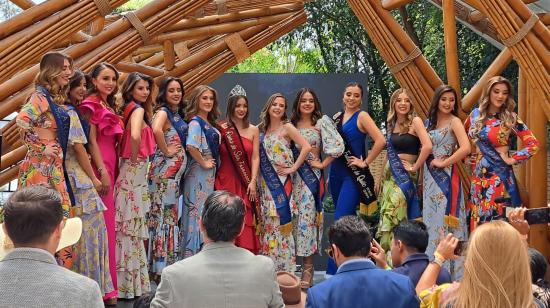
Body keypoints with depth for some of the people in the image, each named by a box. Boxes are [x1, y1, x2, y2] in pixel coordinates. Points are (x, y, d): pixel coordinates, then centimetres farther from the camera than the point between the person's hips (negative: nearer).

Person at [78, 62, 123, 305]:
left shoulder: (110, 107, 19)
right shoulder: (91, 104, -5)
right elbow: (91, 140, -12)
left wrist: (113, 170, 13)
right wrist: (103, 172, -16)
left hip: (111, 166, 8)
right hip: (99, 168, -8)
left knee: (108, 223, 9)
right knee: (104, 224, -8)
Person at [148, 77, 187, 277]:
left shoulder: (178, 114, 16)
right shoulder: (163, 112, -10)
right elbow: (156, 129, -31)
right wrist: (166, 151, -22)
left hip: (176, 170, 9)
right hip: (165, 168, -9)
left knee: (172, 214, 12)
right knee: (165, 213, -6)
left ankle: (169, 261, 19)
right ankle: (161, 265, -1)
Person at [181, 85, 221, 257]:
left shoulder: (209, 123, 14)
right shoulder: (195, 122, -12)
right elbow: (191, 146, -28)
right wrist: (203, 163, -19)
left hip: (210, 174, 9)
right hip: (199, 173, -9)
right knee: (198, 212, -5)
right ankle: (192, 253, 1)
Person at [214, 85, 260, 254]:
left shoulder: (253, 130, 8)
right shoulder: (222, 129, 2)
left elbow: (255, 158, 3)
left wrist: (253, 181, -4)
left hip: (245, 183, 1)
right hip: (225, 181, -1)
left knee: (245, 223, -1)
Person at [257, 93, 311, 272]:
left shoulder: (287, 127, -5)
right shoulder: (262, 129, 12)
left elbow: (306, 147, -14)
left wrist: (293, 168, -13)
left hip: (281, 182, -6)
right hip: (265, 183, 6)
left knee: (281, 221, -5)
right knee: (267, 223, 8)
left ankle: (284, 268, 2)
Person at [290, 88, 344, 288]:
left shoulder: (322, 122, -1)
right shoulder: (291, 124, 12)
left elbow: (338, 145, -11)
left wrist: (323, 164, -8)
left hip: (311, 177, -4)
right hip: (292, 176, 4)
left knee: (307, 218, -8)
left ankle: (307, 271, -3)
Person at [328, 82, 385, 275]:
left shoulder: (362, 116, -6)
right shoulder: (337, 117, 13)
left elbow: (380, 141, -17)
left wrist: (365, 162, -13)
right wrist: (329, 170, 13)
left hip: (353, 175, -7)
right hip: (336, 173, 7)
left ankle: (333, 272, -10)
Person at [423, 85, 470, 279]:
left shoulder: (454, 121, -7)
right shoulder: (430, 122, 13)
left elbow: (465, 148, -21)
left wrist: (443, 163, -13)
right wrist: (423, 178, 6)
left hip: (446, 176, -7)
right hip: (430, 177, 7)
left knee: (444, 218, -5)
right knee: (431, 218, 9)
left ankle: (449, 268, 2)